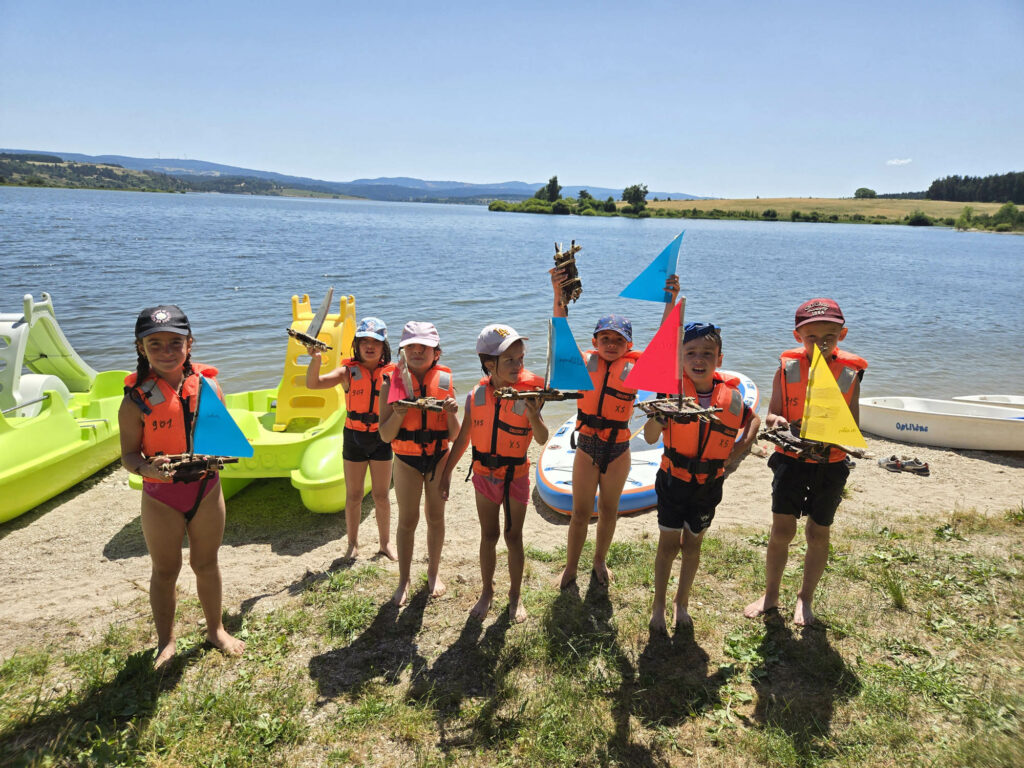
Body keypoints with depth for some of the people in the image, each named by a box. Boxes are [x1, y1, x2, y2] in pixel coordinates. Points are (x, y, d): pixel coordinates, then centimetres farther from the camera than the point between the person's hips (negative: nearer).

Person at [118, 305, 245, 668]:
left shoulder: (207, 385, -7)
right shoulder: (137, 397, -13)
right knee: (165, 571, 15)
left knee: (206, 563, 18)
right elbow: (129, 454, -9)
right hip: (161, 497, -2)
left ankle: (215, 629, 39)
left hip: (207, 490, 2)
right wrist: (148, 468, -31)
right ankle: (166, 642, 36)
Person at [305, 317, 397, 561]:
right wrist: (316, 359, -36)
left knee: (381, 495, 11)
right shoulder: (348, 371, -8)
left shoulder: (391, 372, -4)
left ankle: (385, 542, 28)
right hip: (354, 438, 0)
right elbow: (313, 383, -19)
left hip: (381, 439, 1)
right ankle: (353, 544, 27)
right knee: (354, 495, 11)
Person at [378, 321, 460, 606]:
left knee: (435, 517, 12)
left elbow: (454, 435, -3)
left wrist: (451, 413, -23)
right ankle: (404, 580, 23)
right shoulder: (392, 383, -8)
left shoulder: (445, 382, -6)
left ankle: (433, 572, 32)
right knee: (407, 520, 7)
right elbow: (385, 435, -9)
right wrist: (398, 414, -27)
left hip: (439, 458, 1)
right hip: (406, 460, -1)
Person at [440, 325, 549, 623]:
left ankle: (515, 596, 30)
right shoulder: (476, 396, -9)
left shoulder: (526, 395, -16)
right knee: (488, 535, 15)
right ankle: (487, 592, 35)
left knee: (513, 537, 11)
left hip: (515, 477, -2)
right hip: (484, 474, 2)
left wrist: (533, 415, -40)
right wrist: (447, 472, 5)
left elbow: (542, 439, -22)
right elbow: (462, 438, 2)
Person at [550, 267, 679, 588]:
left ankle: (600, 561, 40)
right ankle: (570, 567, 29)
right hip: (587, 446, 0)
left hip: (618, 449, 1)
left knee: (608, 510, 18)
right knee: (581, 512, 11)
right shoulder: (585, 363, -6)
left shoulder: (634, 369, -8)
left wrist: (671, 301, -26)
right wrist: (558, 295, -29)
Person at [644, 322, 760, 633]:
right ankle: (659, 605, 26)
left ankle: (682, 602, 35)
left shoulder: (730, 397, -8)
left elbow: (753, 421, 13)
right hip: (673, 481, -2)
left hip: (709, 485, 2)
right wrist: (657, 415, -37)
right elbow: (650, 438, -18)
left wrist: (739, 452, 0)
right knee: (669, 543, 7)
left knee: (692, 544, 15)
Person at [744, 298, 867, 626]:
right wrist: (777, 422, -25)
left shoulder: (849, 375, -5)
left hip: (831, 463, 1)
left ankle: (805, 599, 31)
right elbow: (772, 415, -1)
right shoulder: (788, 369, -6)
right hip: (791, 459, -1)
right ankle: (770, 595, 20)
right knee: (782, 529, -2)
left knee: (818, 534, 10)